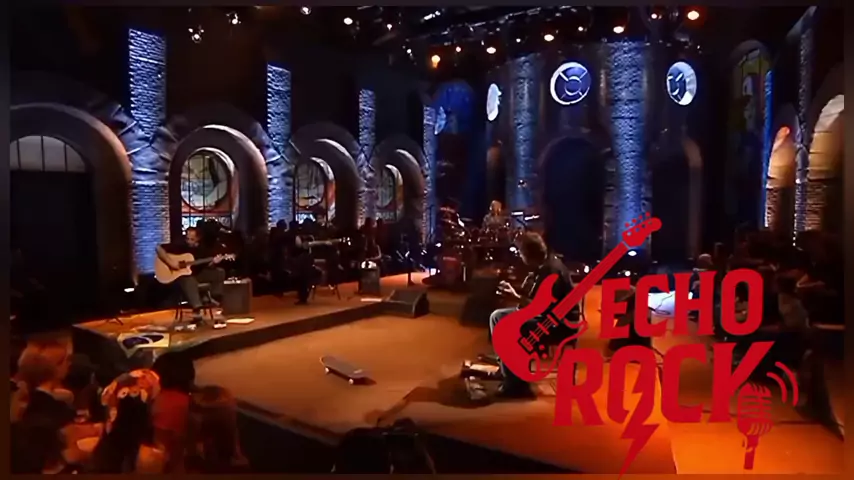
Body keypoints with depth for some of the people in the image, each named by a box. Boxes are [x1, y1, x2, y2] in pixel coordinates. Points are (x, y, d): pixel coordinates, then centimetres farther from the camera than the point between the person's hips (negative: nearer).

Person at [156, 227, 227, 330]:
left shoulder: (202, 248, -1)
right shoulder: (180, 245, -11)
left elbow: (207, 265, 4)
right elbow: (159, 249, -13)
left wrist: (213, 262, -19)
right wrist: (170, 262, -23)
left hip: (198, 274, 5)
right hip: (181, 275, -4)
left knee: (219, 273, -14)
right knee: (190, 281, -40)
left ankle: (215, 301, -12)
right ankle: (197, 312, -46)